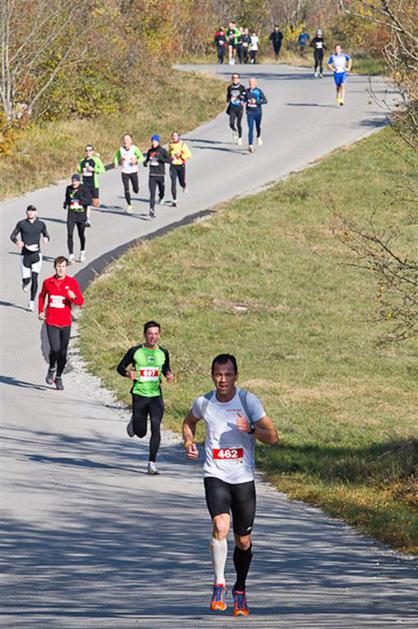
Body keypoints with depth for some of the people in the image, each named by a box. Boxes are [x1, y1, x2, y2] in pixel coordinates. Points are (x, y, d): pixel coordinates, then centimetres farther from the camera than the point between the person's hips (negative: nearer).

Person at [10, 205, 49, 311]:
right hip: (25, 255, 0)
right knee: (26, 279, -2)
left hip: (36, 255, 0)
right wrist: (17, 242, -17)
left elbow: (46, 235, 15)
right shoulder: (21, 224, -1)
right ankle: (25, 283, 37)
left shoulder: (41, 224, 3)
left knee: (34, 279, -7)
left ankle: (31, 302, 3)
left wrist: (46, 238, -10)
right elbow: (12, 236, 4)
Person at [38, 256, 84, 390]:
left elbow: (81, 302, -1)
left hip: (66, 323, 1)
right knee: (55, 349, -16)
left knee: (63, 353, 6)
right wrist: (41, 311, 12)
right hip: (51, 322, -1)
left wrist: (73, 297, -22)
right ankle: (51, 369, 14)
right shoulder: (47, 282, 2)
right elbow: (42, 296, 22)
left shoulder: (72, 282, -2)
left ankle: (58, 377, 26)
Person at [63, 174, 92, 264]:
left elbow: (89, 201, -14)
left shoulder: (84, 189, -8)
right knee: (70, 234, -11)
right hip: (71, 214, 2)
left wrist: (80, 198, -27)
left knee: (81, 235, 14)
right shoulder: (69, 189, 3)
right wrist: (66, 203, 1)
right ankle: (71, 255, -9)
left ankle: (82, 252, 38)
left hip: (81, 215, -2)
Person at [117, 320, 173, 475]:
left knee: (156, 428, -15)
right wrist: (128, 373, -17)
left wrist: (169, 375, -3)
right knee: (140, 433, 8)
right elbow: (120, 367, 4)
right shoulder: (135, 351, -4)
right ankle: (134, 421, 46)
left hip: (156, 395, 1)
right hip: (139, 395, -1)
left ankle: (152, 463, -9)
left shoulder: (163, 352, 4)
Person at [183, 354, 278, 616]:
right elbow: (189, 422, 24)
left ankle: (240, 590, 30)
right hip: (215, 476, 0)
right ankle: (219, 585, -12)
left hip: (243, 478, 0)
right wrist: (189, 442, 4)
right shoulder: (203, 403, 0)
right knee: (221, 526, -25)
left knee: (243, 540, 7)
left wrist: (251, 429, -28)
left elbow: (273, 437, -10)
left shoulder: (249, 401, -7)